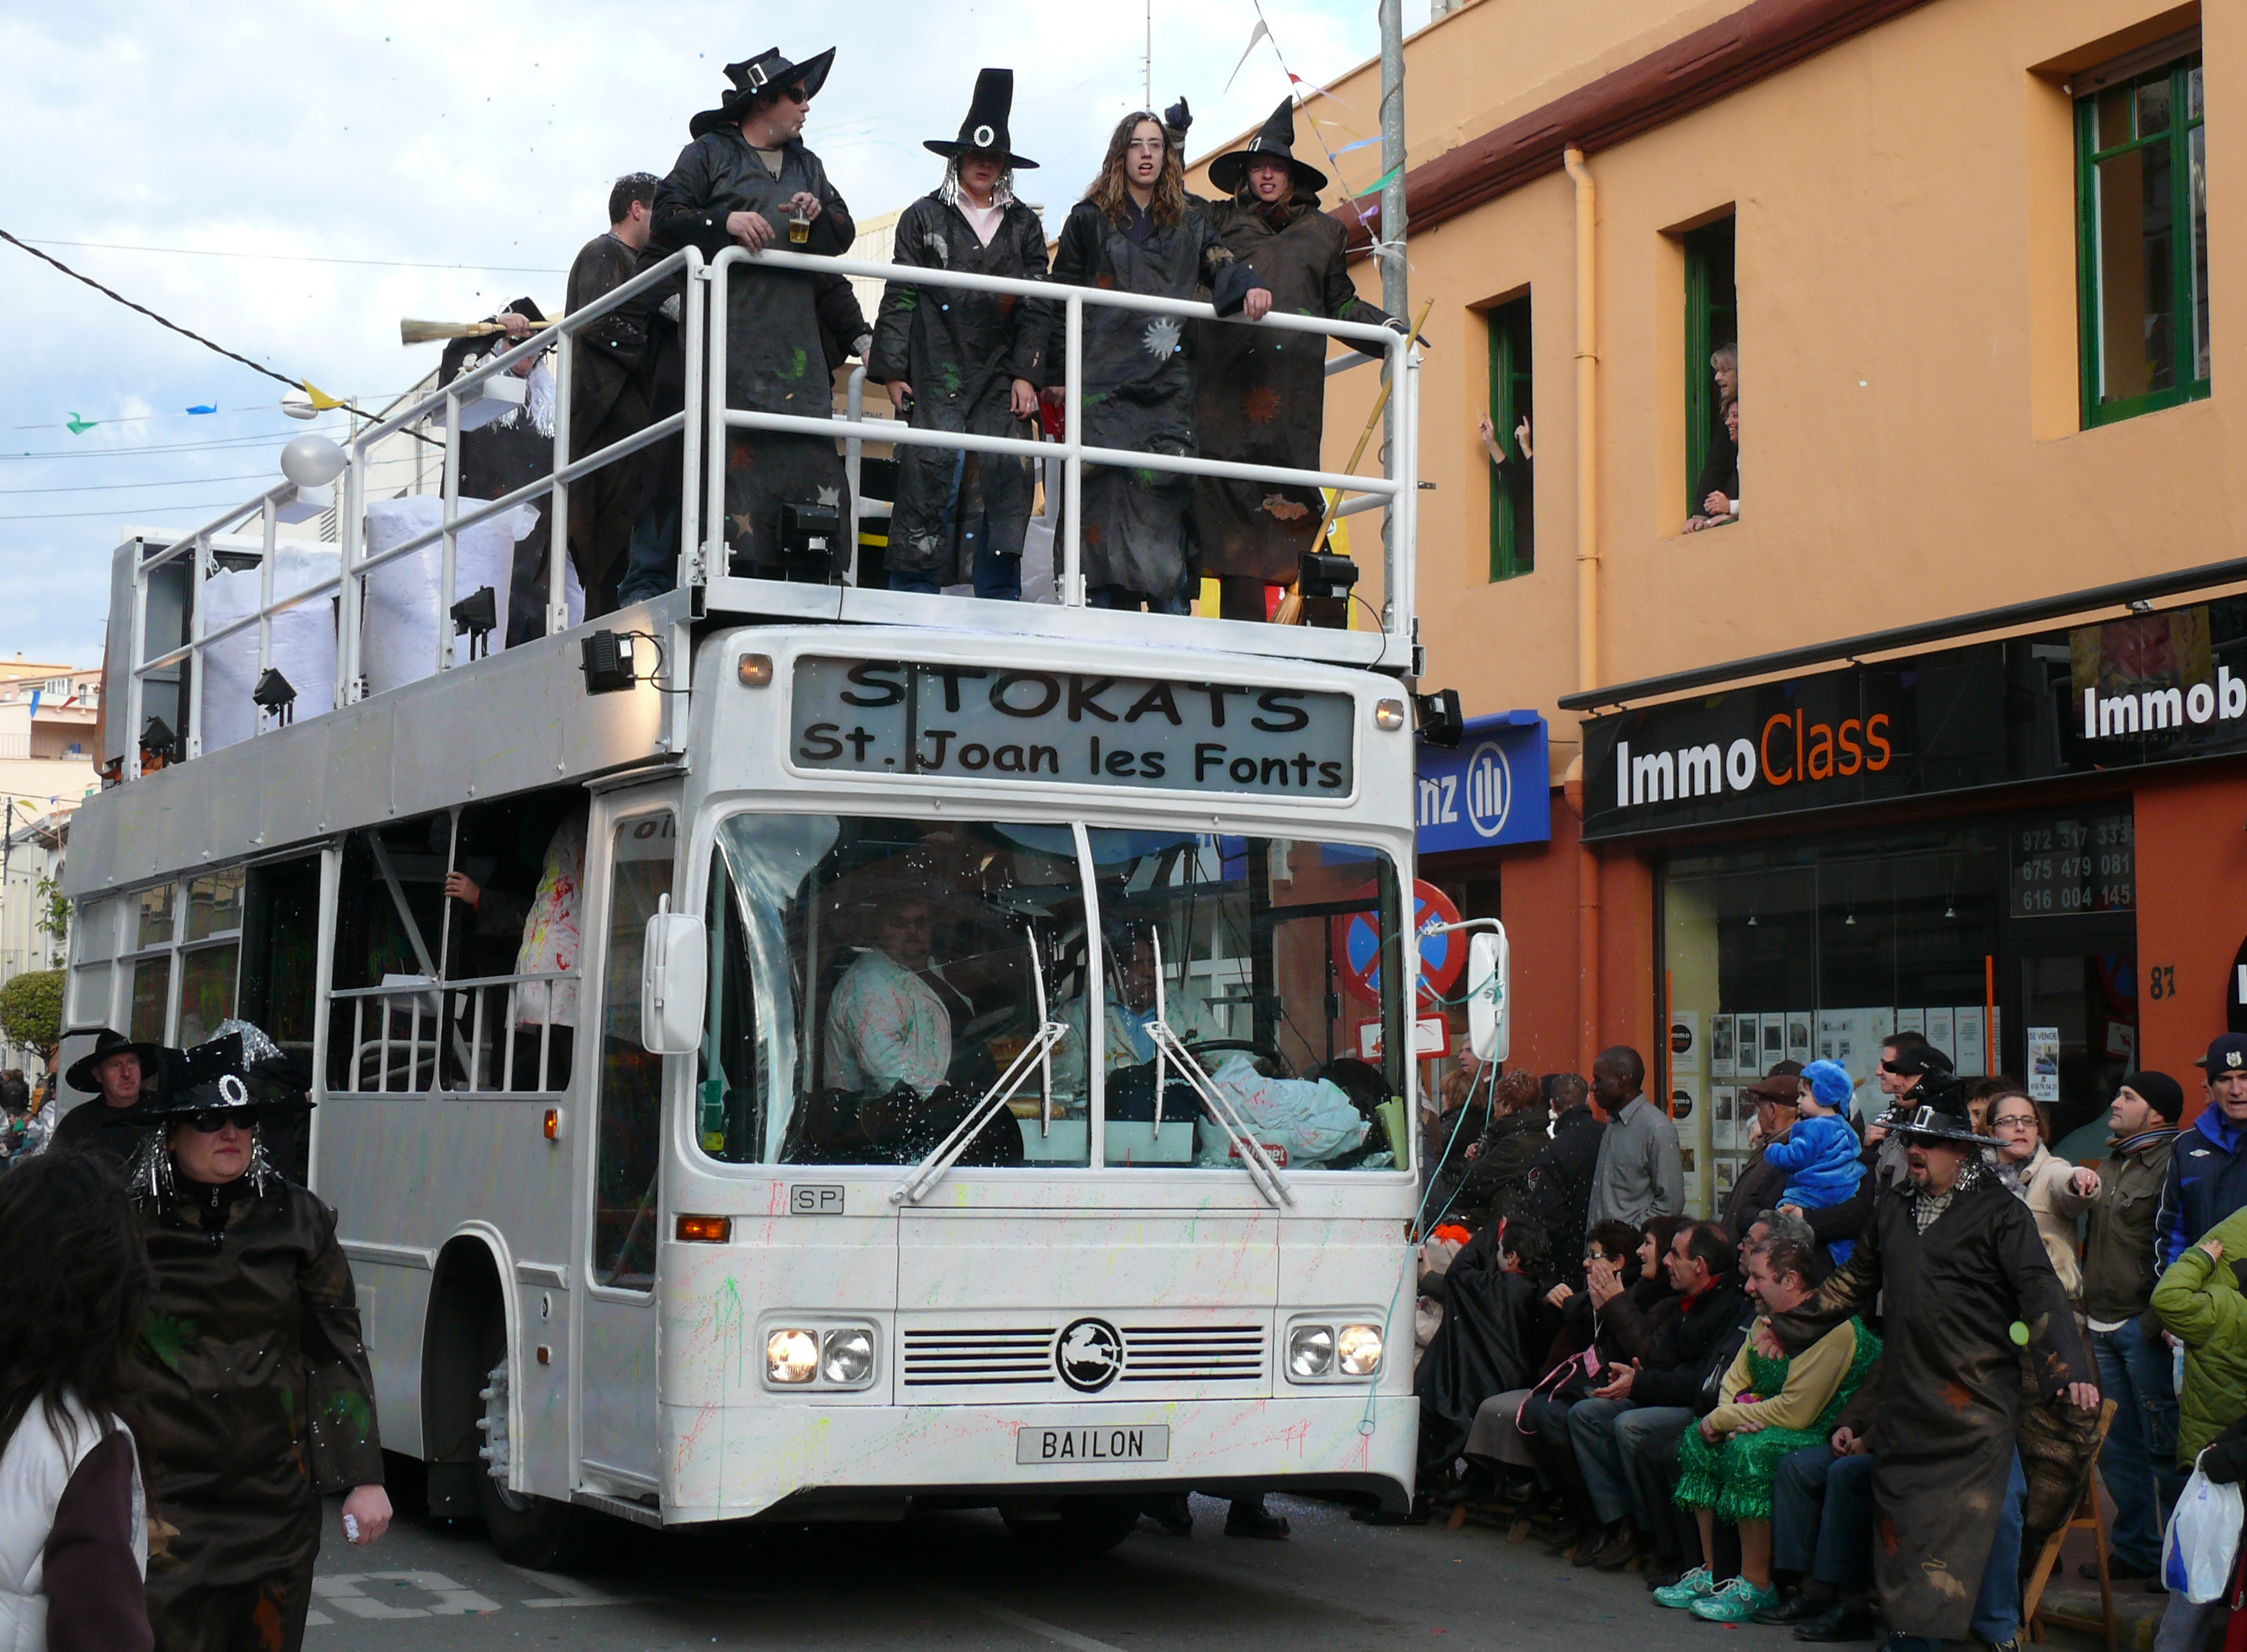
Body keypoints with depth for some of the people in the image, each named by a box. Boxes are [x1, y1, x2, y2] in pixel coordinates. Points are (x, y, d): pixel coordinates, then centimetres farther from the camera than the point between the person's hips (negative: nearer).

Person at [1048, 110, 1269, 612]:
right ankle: (1110, 616, -5)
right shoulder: (1090, 219, 11)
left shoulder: (1189, 224, 18)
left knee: (1167, 494, -6)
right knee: (1107, 492, -7)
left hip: (1169, 385, 2)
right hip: (1105, 379, -2)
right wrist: (1059, 369, -2)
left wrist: (1249, 289, -22)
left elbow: (1221, 265, 1)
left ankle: (1172, 616, -5)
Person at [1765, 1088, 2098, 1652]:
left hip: (1976, 1396, -5)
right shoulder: (1891, 1208, 13)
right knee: (1902, 1506, 6)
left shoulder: (1998, 1211, -3)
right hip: (1906, 1396, 5)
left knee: (1989, 1510, -2)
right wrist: (1789, 1329, 27)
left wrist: (2071, 1369, -23)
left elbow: (2040, 1294, -11)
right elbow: (1855, 1283, 24)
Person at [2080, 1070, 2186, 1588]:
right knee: (2118, 1448, 12)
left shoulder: (2172, 1164, -9)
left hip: (2145, 1327, -8)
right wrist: (2088, 1308, 22)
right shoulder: (2110, 1163, 18)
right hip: (2104, 1326, 8)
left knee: (2164, 1447, -3)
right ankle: (2135, 1547, 21)